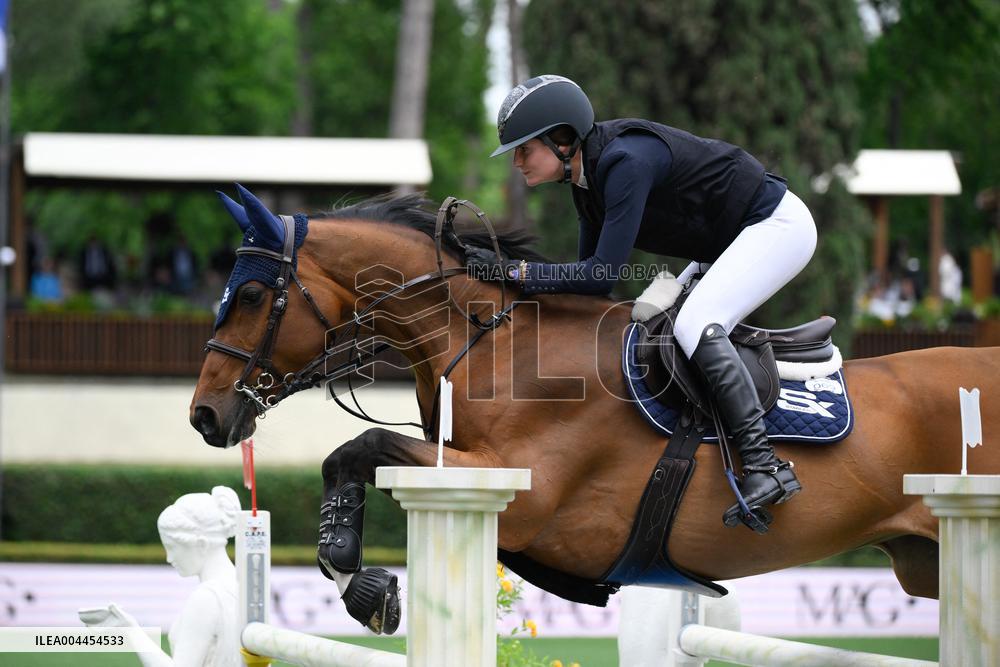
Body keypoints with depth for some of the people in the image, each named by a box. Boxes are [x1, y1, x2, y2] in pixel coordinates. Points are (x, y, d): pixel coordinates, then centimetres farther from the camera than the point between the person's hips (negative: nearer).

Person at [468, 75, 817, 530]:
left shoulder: (625, 163, -27)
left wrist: (516, 270, -28)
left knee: (694, 326, -26)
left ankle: (765, 468, -30)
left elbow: (604, 272, -30)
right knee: (649, 322, 11)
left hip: (778, 226, -10)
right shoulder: (586, 176, 2)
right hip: (731, 241, 10)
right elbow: (593, 277, 9)